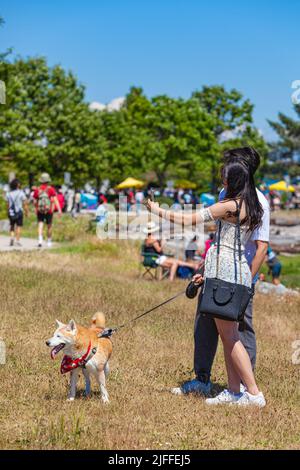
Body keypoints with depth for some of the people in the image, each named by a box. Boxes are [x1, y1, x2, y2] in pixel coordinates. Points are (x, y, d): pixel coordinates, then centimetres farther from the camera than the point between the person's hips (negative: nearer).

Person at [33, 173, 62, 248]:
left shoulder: (37, 190, 1)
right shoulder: (51, 189, -6)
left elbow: (35, 201, 8)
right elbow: (55, 200, -13)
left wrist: (36, 210, 24)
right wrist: (59, 209, -16)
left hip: (39, 211, 1)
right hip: (49, 210, -1)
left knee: (40, 225, -1)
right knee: (49, 226, 14)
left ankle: (40, 240, -24)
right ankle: (49, 241, 24)